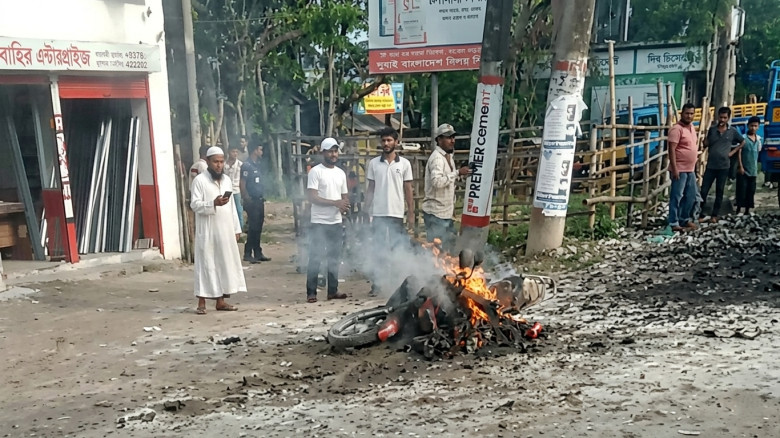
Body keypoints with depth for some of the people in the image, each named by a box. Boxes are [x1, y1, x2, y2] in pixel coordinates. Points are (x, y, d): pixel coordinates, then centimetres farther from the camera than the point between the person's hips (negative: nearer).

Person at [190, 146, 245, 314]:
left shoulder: (227, 180, 13)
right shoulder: (199, 180, -6)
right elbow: (195, 204, -13)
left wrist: (236, 228, 13)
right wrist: (213, 203, -28)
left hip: (226, 231, 6)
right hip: (207, 231, -6)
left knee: (225, 263, 6)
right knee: (206, 264, -3)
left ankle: (221, 300, 13)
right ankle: (202, 302, 1)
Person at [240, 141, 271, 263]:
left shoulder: (257, 165, 16)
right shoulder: (246, 166, -12)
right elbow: (242, 185, -15)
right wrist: (247, 200, -18)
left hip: (259, 200, 9)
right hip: (252, 201, -9)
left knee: (258, 228, 12)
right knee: (253, 228, -7)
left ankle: (257, 253, 17)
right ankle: (248, 254, -1)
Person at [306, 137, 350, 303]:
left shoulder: (341, 173, 13)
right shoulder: (316, 171, -7)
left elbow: (345, 196, 17)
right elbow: (312, 197, -15)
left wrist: (345, 204, -7)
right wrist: (335, 203, -20)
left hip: (336, 222, 6)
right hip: (319, 223, -6)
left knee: (335, 258, 10)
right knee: (315, 258, -4)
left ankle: (333, 291, 18)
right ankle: (311, 292, 1)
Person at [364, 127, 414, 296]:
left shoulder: (404, 164, 3)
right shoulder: (373, 163, 5)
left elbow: (408, 190, 4)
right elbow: (370, 189, 8)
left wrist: (411, 213, -1)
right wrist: (366, 212, 2)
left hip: (397, 213, 0)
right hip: (378, 213, 0)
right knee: (378, 250, 2)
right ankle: (376, 285, 5)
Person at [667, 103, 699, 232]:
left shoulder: (691, 127, 12)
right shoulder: (677, 129, -15)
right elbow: (671, 149, -19)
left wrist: (693, 165, 21)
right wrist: (674, 168, -23)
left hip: (690, 169, 9)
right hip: (679, 169, -9)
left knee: (691, 195, 15)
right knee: (677, 196, -6)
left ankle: (685, 219, 26)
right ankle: (673, 223, -2)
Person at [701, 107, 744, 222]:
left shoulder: (732, 131, 1)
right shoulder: (712, 129, 3)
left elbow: (743, 142, 15)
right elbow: (705, 145, 7)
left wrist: (733, 152, 4)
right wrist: (705, 136, -11)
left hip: (723, 166, 0)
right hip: (710, 165, 0)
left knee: (719, 192, 7)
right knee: (703, 191, -3)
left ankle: (714, 215, 17)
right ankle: (701, 214, 6)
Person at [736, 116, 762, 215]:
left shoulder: (758, 139, 8)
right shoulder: (743, 137, -9)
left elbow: (758, 152, 15)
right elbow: (739, 153, -11)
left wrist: (757, 169, 13)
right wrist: (740, 167, -16)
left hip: (753, 170, 5)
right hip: (743, 169, -5)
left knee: (751, 191, 8)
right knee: (741, 190, -5)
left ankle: (748, 210, 15)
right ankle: (738, 210, 2)